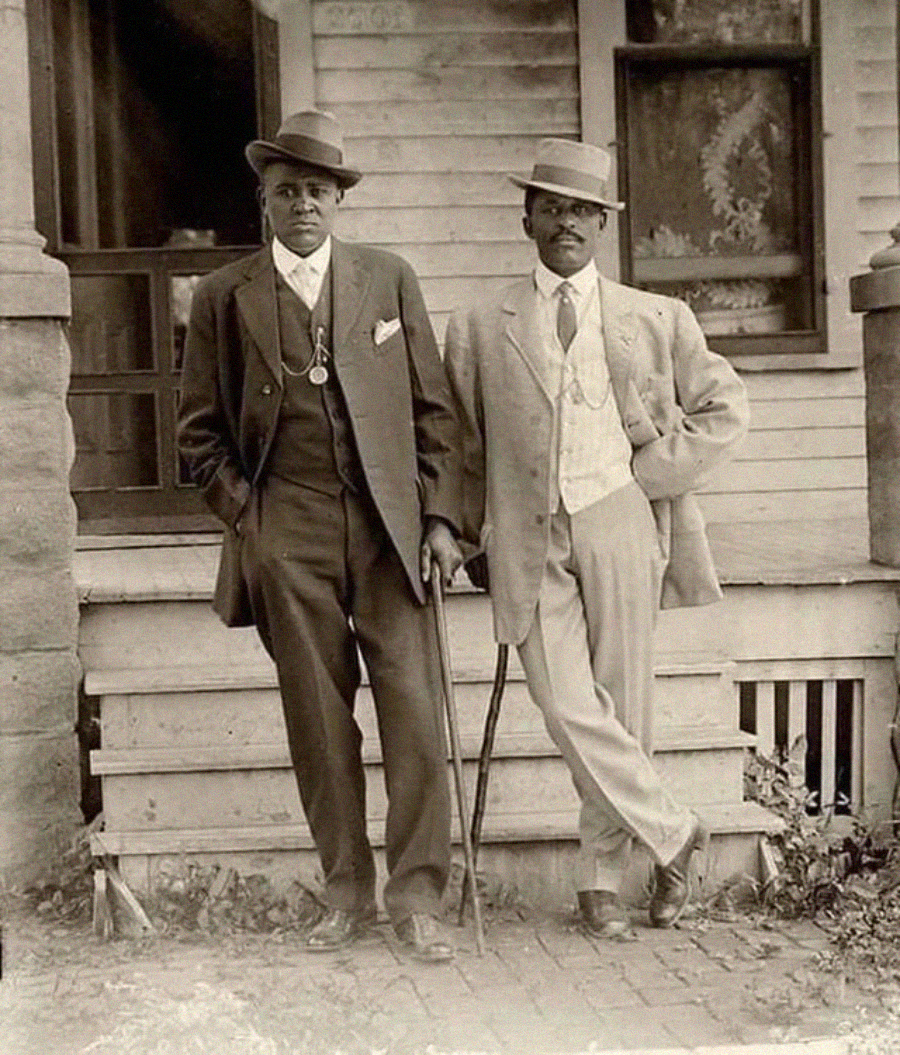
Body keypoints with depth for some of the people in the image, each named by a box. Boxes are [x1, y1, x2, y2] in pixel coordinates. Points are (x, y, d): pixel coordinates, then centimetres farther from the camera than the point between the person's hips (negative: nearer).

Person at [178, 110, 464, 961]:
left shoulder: (388, 280, 9)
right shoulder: (224, 296, 6)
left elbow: (432, 410, 8)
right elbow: (201, 430, 10)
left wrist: (439, 516, 1)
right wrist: (246, 516, 0)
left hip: (388, 526, 1)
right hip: (287, 539, 0)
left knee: (414, 713, -4)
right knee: (319, 722, 5)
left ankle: (416, 894, 6)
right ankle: (345, 891, 18)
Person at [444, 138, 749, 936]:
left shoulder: (656, 320, 9)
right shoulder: (479, 330, 9)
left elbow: (725, 406, 13)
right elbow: (466, 447, 14)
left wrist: (659, 473, 1)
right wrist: (475, 541, 10)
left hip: (620, 526, 0)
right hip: (531, 535, 0)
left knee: (622, 703, 3)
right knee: (566, 706, -10)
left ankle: (603, 878, 17)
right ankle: (672, 833, 8)